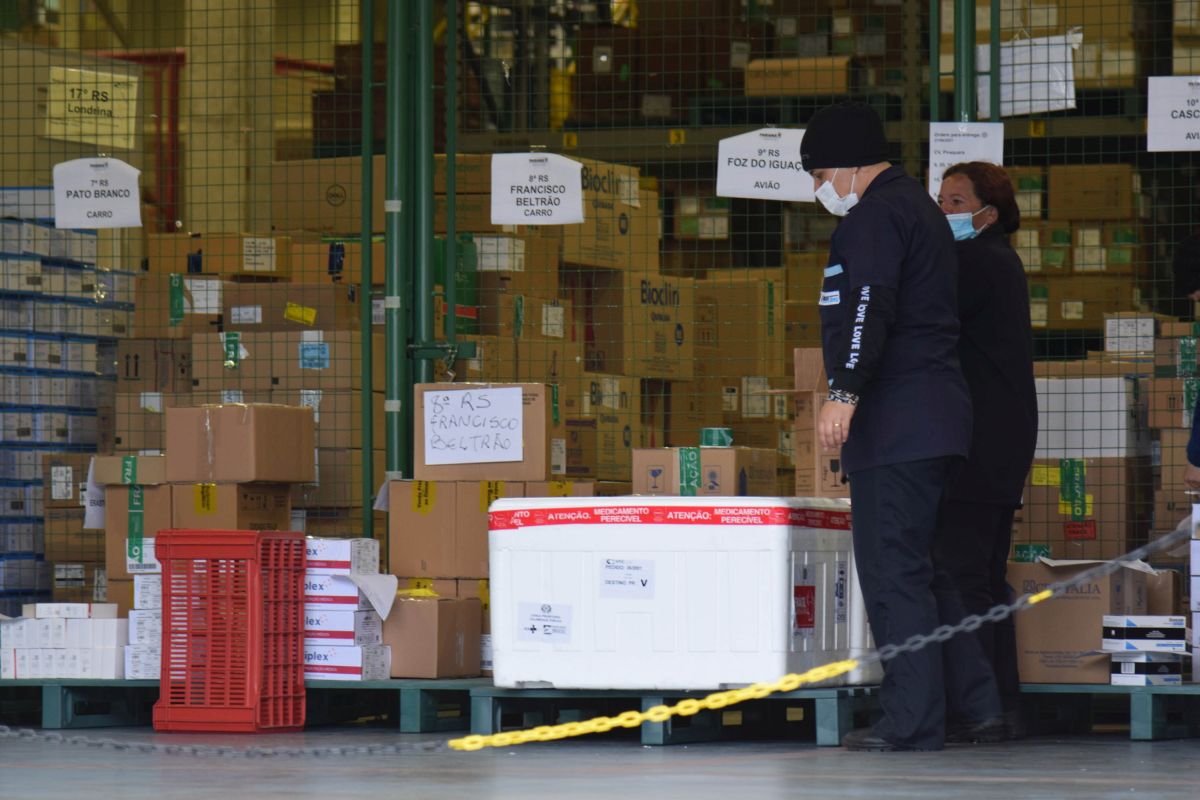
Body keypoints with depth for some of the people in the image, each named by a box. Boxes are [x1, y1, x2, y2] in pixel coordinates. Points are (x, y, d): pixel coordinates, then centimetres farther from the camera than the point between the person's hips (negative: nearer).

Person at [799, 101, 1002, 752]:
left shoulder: (875, 215, -9)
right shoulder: (918, 207, 24)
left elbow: (870, 309, -23)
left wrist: (845, 392, -31)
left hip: (895, 424, -10)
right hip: (934, 419, 10)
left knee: (892, 570, -9)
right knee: (921, 567, 15)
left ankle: (911, 720, -9)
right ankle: (977, 705, 14)